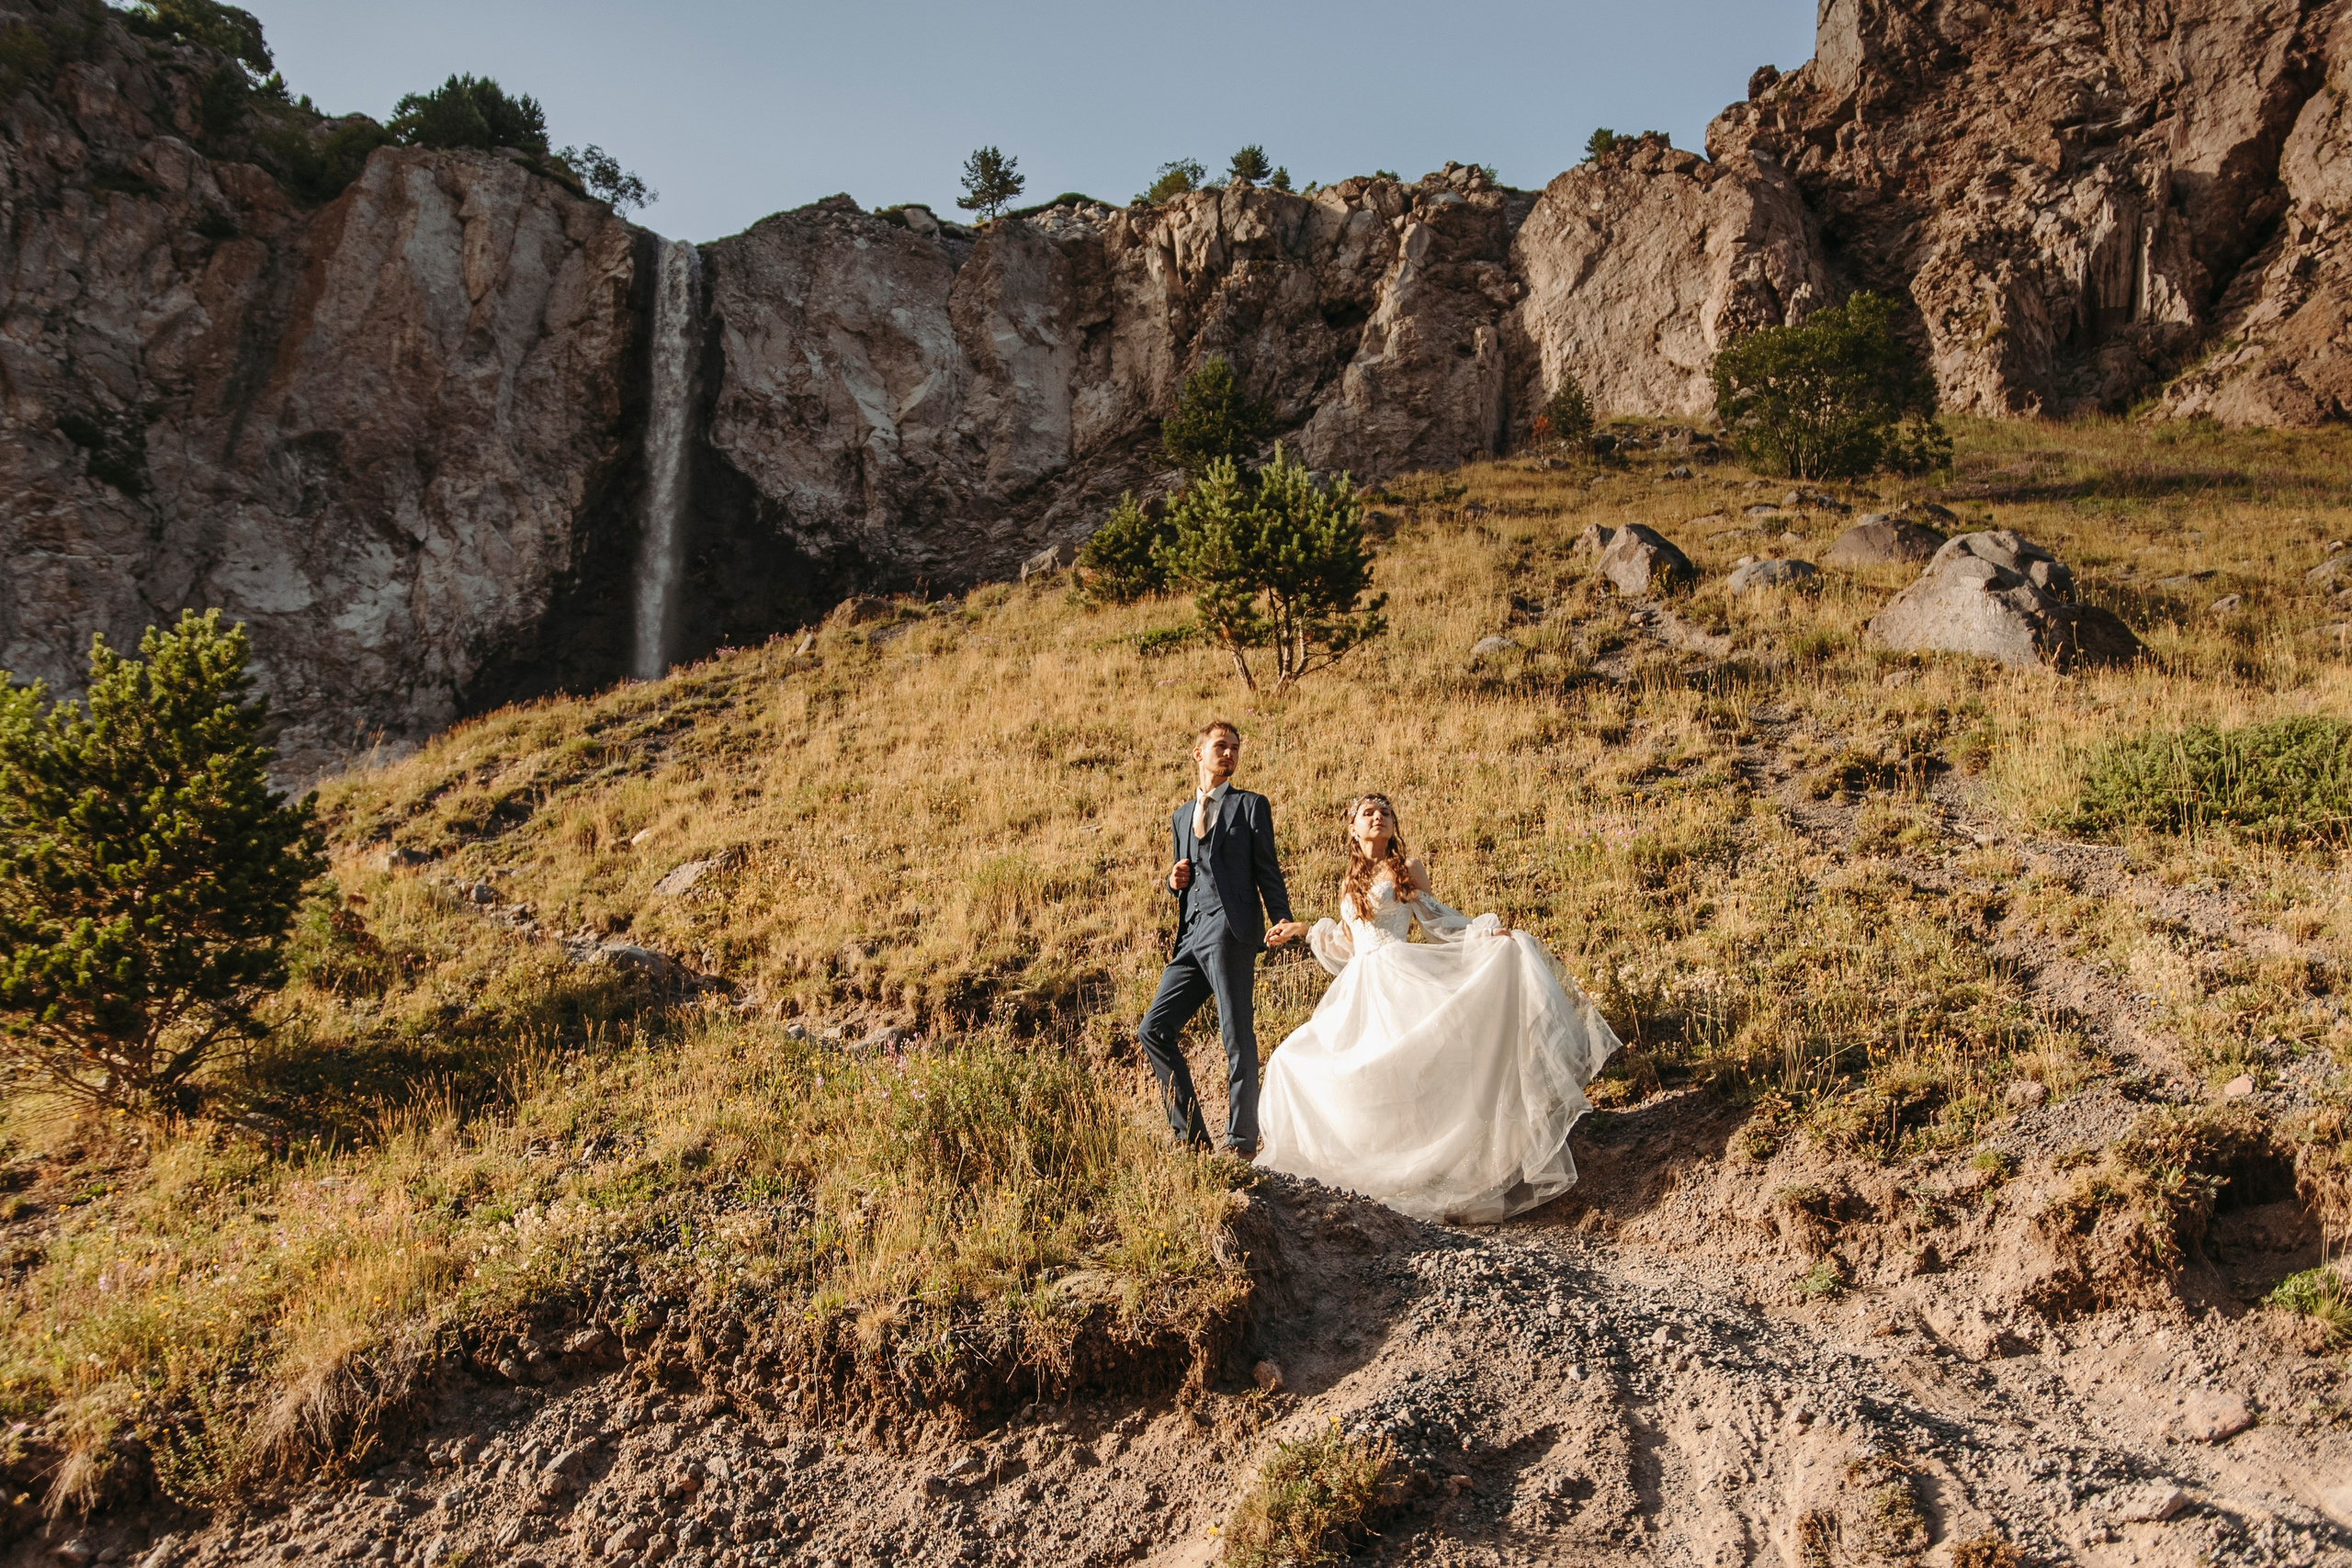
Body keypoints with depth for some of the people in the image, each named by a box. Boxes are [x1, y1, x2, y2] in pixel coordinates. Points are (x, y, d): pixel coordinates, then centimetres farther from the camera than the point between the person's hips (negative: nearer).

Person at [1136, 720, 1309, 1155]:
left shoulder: (1250, 806, 8)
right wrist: (1173, 881, 5)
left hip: (1231, 930, -7)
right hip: (1191, 936, 7)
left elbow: (1267, 870, 1)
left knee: (1237, 1038, -7)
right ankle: (1191, 1136, 10)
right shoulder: (1180, 817, 25)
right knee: (1154, 1030, 3)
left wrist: (1282, 919, -14)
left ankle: (1241, 1143, 0)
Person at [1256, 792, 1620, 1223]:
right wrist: (1308, 931, 21)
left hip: (1401, 978, -5)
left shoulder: (1408, 870, 8)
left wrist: (1486, 932, -8)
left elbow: (1434, 920, 4)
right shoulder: (1349, 884, 20)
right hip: (1360, 989, 5)